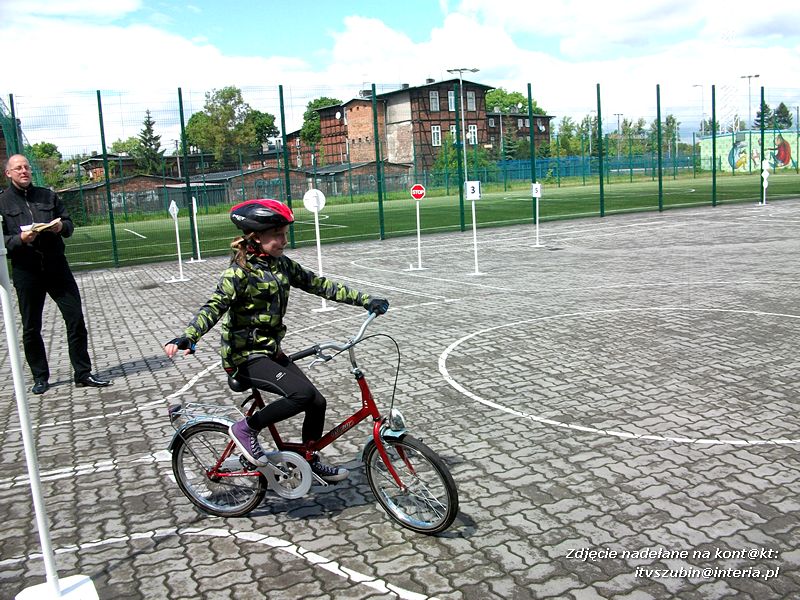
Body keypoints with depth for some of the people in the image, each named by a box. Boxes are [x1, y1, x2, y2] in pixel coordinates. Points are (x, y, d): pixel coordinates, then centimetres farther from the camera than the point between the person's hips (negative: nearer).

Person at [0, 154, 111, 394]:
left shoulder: (48, 196, 12)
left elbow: (69, 224, 13)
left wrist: (61, 227, -9)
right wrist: (21, 239, -19)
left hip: (56, 266, 2)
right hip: (25, 271, -2)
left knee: (76, 319, -2)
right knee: (31, 328, 7)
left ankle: (83, 374, 7)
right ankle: (40, 377, 21)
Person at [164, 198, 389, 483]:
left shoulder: (282, 265, 4)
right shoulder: (239, 272, -17)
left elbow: (320, 285, 6)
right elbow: (214, 307, -27)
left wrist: (365, 300, 3)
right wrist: (186, 337, -46)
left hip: (271, 352, 8)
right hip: (245, 357, -7)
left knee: (317, 402, 3)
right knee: (303, 393, -26)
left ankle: (310, 460, 27)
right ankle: (246, 428, -6)